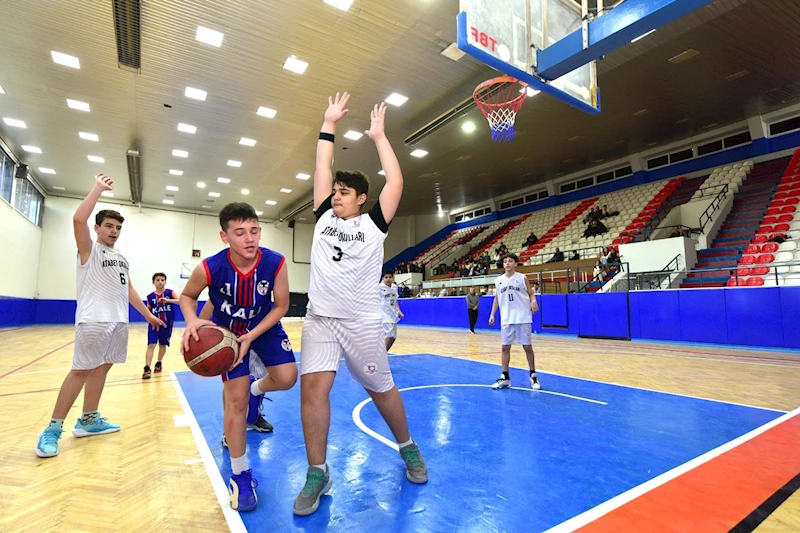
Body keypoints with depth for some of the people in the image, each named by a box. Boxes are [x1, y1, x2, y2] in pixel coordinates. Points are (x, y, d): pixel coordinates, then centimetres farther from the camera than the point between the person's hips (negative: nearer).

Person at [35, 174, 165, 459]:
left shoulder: (122, 258, 20)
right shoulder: (89, 249, 1)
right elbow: (78, 219, -17)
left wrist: (148, 314, 22)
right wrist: (99, 188, -11)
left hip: (119, 321, 7)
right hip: (94, 320, -6)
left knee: (101, 368, 10)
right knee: (81, 370, -5)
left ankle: (88, 421, 20)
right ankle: (53, 429, 6)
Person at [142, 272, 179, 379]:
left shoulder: (170, 292, -5)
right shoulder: (150, 296, 1)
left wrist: (167, 300, -33)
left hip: (167, 323, 0)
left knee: (163, 344, 14)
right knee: (151, 345, -10)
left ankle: (159, 363, 33)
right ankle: (147, 368, -6)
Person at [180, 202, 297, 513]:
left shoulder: (275, 263, -28)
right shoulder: (209, 269, -30)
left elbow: (281, 306, -16)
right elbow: (187, 296, -8)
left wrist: (251, 337, -25)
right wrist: (192, 322, -29)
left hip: (264, 326, 2)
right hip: (226, 331, -1)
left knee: (287, 378, -13)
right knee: (236, 398, -2)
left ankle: (256, 391, 27)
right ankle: (240, 475, 16)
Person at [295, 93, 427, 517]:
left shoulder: (373, 224, 1)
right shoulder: (325, 217, 11)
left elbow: (396, 183, -7)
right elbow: (321, 169, 11)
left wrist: (379, 136, 1)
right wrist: (329, 124, 15)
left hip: (362, 322, -3)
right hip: (320, 319, 3)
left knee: (381, 389, 9)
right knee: (313, 387, -10)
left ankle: (407, 448, 33)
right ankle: (318, 473, 7)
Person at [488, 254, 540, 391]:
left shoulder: (522, 278, -1)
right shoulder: (498, 280, 7)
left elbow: (531, 293, 3)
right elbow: (497, 298, 14)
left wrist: (533, 302, -19)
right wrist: (492, 314, 8)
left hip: (523, 318, -3)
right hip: (506, 319, 3)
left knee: (527, 346, 4)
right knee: (505, 347, 3)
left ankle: (533, 375, 21)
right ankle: (505, 377, 12)